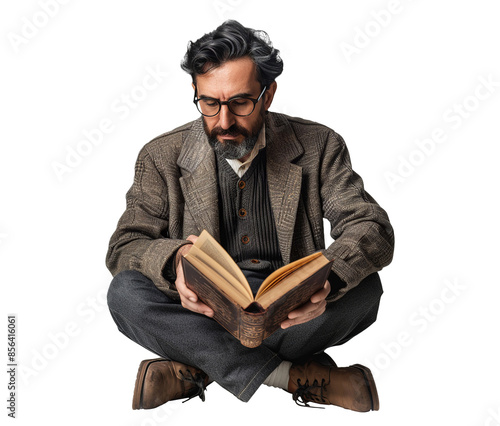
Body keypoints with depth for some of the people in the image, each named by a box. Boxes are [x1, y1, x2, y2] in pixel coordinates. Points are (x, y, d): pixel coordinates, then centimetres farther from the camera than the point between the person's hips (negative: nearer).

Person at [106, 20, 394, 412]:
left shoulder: (318, 146, -2)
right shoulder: (162, 156, -1)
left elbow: (374, 230, -9)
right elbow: (124, 246, -5)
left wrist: (328, 278, -33)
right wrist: (174, 260, -31)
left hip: (289, 314, 0)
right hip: (201, 311, 1)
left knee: (364, 287, -26)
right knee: (125, 293, -26)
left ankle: (197, 369, -20)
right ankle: (297, 377, -25)